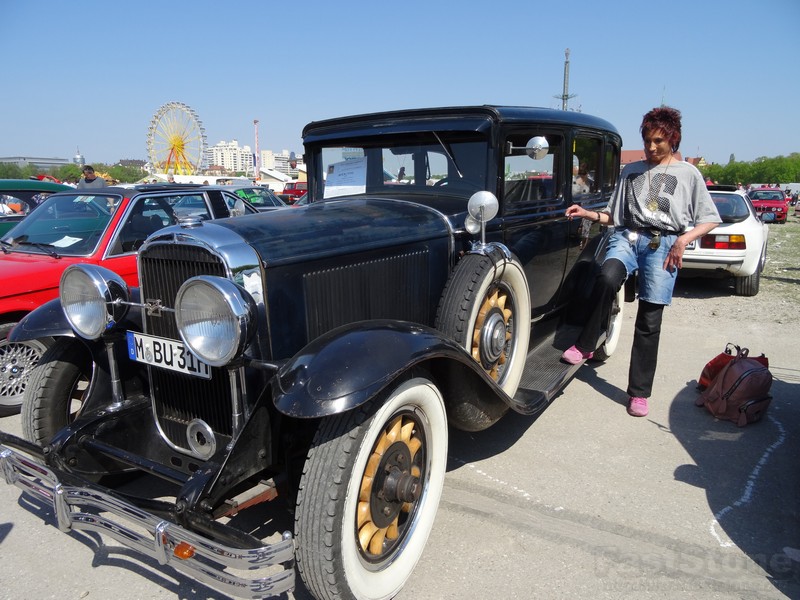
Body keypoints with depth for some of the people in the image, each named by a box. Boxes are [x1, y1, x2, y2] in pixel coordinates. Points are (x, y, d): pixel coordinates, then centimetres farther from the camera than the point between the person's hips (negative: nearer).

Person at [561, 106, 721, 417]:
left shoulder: (687, 173, 12)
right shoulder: (631, 170, 20)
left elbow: (710, 219, 8)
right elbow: (615, 216, 21)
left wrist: (684, 239, -8)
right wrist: (588, 214, 3)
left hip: (663, 244, -1)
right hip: (627, 236, 2)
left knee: (649, 321, -6)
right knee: (606, 278, -35)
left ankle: (639, 392, 3)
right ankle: (584, 345, -21)